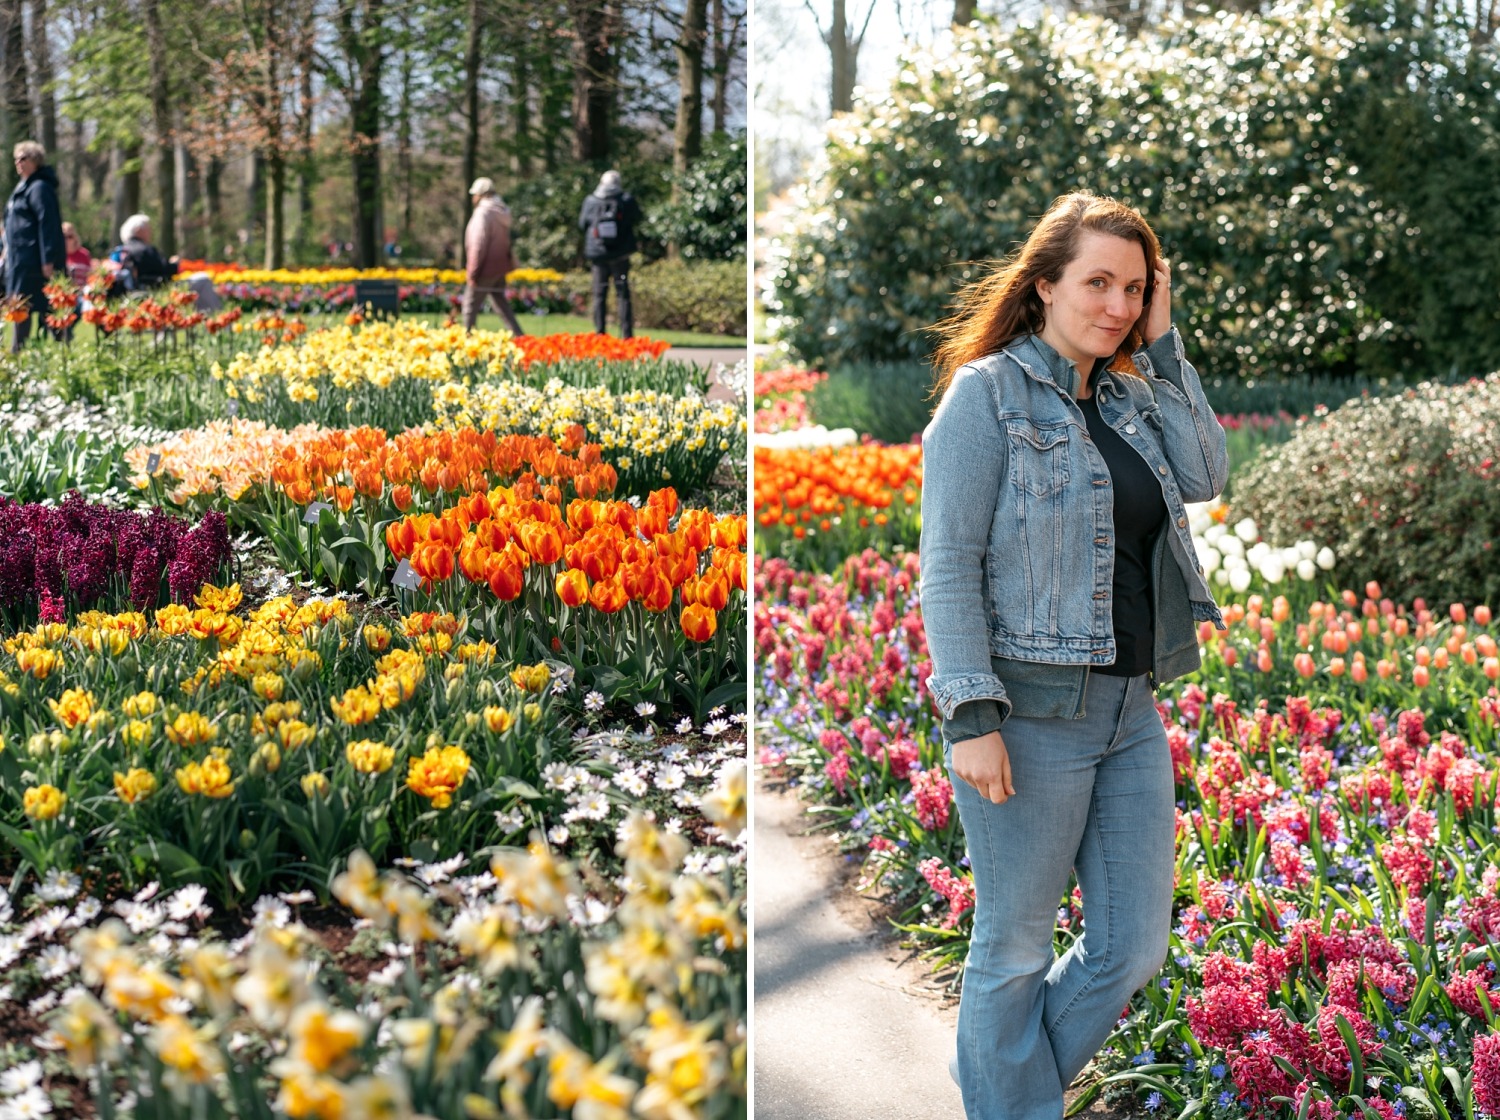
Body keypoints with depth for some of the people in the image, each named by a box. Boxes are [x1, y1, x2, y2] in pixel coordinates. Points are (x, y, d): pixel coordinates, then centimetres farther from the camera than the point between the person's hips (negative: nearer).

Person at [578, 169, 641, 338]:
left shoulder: (590, 201, -5)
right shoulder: (627, 200, -7)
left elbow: (582, 224, 6)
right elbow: (636, 220, 6)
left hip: (597, 253, 1)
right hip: (620, 254, -1)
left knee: (600, 293, 8)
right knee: (623, 292, 5)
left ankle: (599, 332, 4)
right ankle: (626, 332, 1)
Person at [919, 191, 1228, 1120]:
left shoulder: (1130, 398, 13)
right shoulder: (988, 392, -7)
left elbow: (1205, 475, -3)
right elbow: (948, 564, -12)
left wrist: (1162, 346, -1)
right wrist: (972, 716, -19)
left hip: (1131, 707, 7)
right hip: (1030, 711, -7)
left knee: (1135, 947, 12)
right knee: (1016, 949, 6)